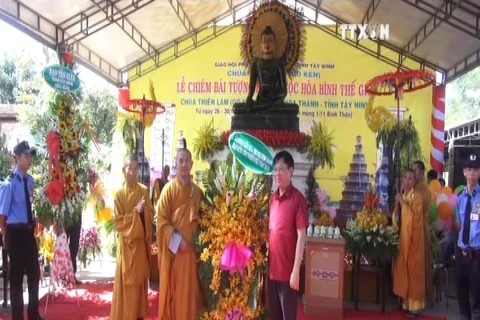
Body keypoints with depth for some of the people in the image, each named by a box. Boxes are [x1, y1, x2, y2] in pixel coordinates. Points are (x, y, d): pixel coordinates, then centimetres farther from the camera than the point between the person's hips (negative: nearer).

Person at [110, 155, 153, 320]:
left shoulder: (144, 191, 2)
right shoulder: (119, 194, -4)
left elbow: (150, 216, 4)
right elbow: (117, 221, -9)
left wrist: (143, 210, -17)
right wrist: (135, 212, -19)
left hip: (141, 241, 2)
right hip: (126, 242, -2)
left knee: (140, 278, 9)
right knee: (125, 280, 1)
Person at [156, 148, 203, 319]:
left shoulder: (197, 192, 9)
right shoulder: (169, 189, -2)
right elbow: (161, 220, -6)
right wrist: (177, 240, -14)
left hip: (192, 249, 3)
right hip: (173, 249, -3)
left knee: (190, 290, 6)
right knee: (173, 290, 1)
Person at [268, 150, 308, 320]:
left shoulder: (298, 199, -11)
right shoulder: (272, 198, 8)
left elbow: (301, 236, -13)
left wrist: (296, 270, -16)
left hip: (288, 270, -6)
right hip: (272, 269, 6)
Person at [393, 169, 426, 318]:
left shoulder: (417, 197, -9)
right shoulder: (401, 196, 12)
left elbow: (414, 217, -20)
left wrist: (403, 203, -19)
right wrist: (396, 205, -2)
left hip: (413, 238, -7)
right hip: (402, 237, 7)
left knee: (413, 270, -5)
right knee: (403, 269, 9)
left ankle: (415, 306, -1)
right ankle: (405, 302, 17)